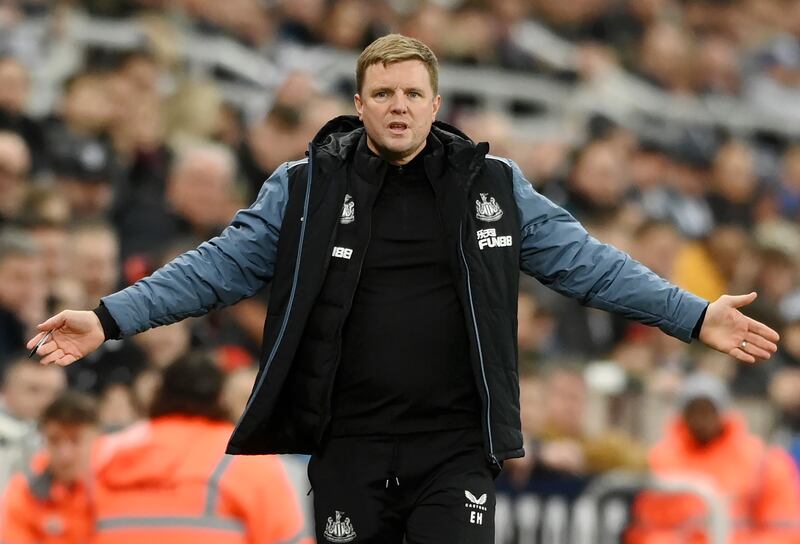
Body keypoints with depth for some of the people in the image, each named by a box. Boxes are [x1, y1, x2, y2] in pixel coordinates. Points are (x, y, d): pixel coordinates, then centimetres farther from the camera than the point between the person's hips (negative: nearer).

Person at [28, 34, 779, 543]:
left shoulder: (493, 184, 5)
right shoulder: (306, 187, 3)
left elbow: (582, 260, 6)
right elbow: (222, 264, 1)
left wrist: (695, 316, 0)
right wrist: (111, 319, -8)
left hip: (455, 451, 0)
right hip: (348, 450, 0)